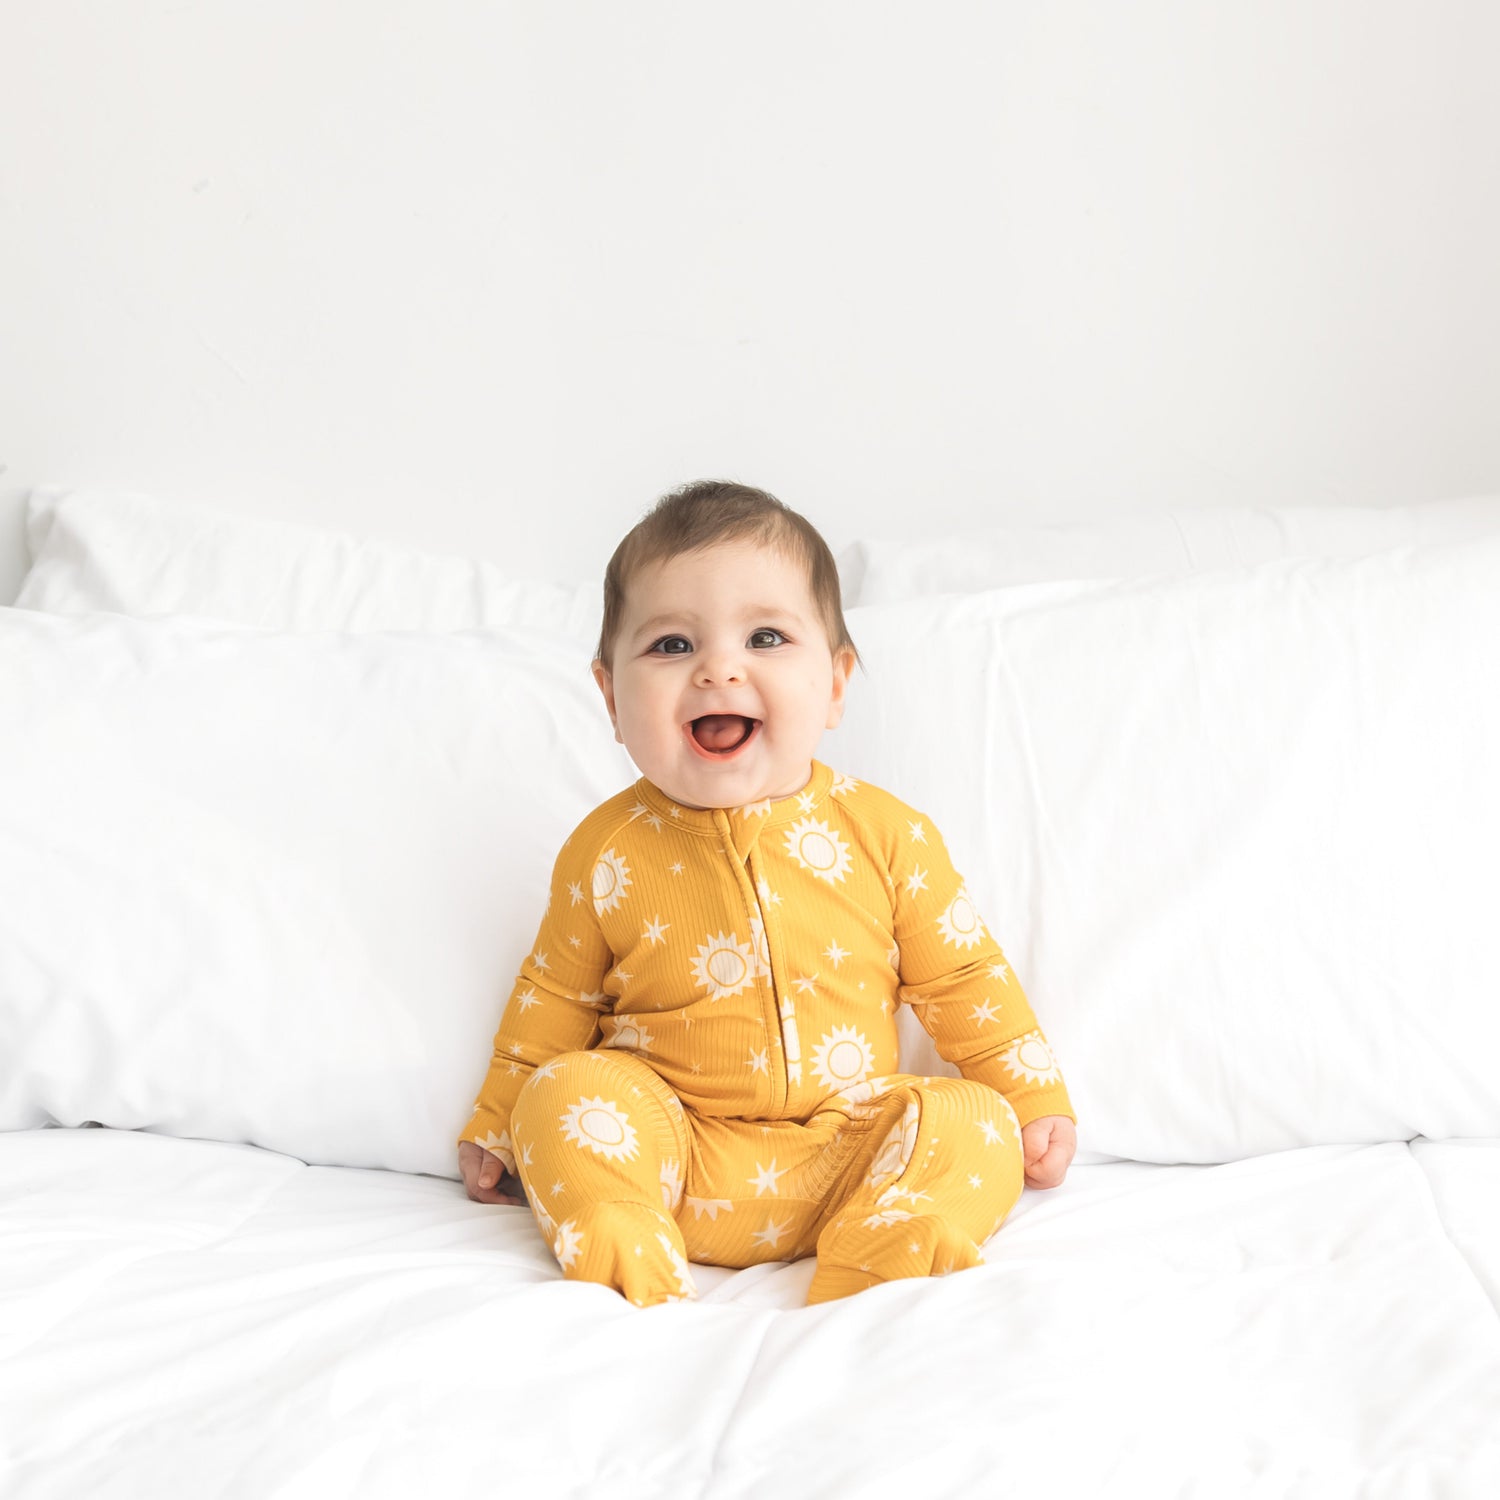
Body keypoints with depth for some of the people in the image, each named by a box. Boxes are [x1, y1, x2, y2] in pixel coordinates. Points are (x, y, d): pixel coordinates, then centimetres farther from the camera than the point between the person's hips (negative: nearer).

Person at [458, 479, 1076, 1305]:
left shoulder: (886, 834, -3)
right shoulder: (607, 852, -2)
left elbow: (961, 977, 8)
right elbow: (555, 998, 11)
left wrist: (1033, 1099, 9)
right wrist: (496, 1129, 15)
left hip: (839, 1155, 1)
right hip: (668, 1154, 0)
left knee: (972, 1125, -20)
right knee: (561, 1095, -24)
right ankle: (640, 1286, -29)